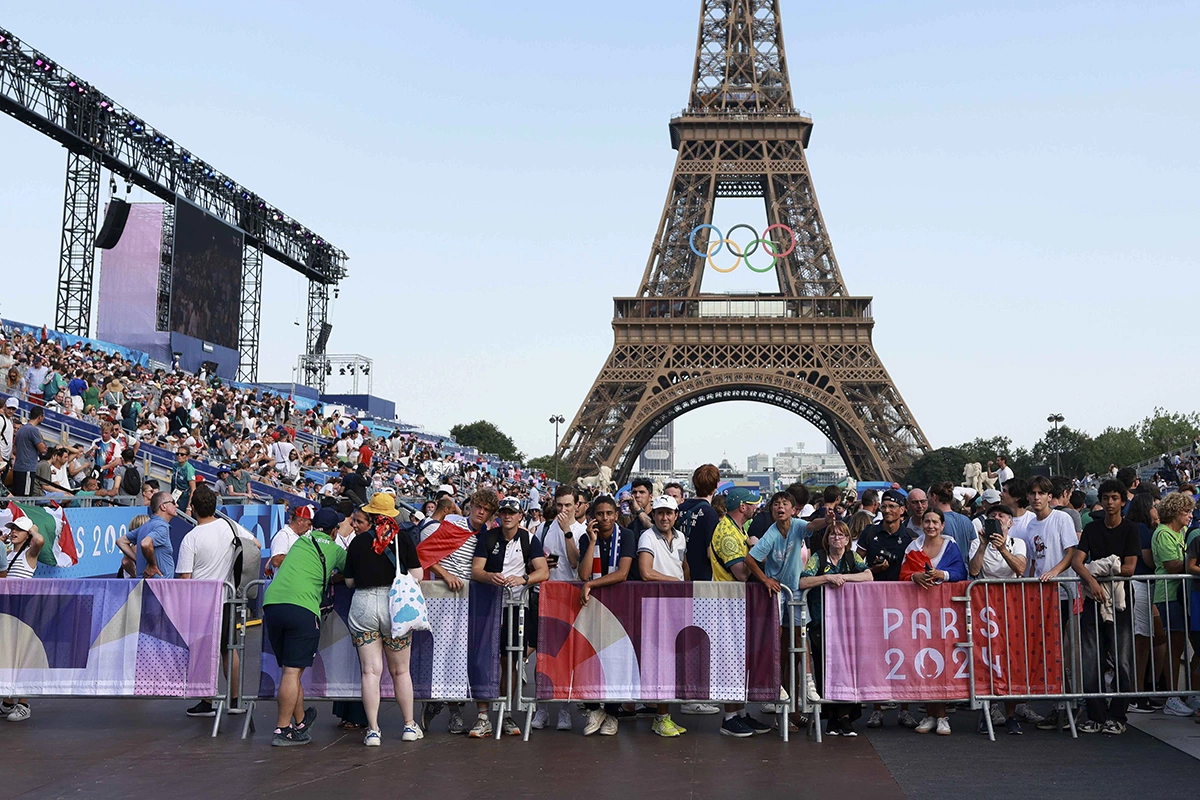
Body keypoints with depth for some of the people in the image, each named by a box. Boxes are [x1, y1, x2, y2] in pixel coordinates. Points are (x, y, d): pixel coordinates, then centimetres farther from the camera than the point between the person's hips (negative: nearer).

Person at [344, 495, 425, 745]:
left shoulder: (358, 542, 3)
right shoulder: (402, 539, 1)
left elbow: (350, 581, 5)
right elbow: (417, 575, -2)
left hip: (363, 605, 0)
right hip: (395, 605, 0)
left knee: (370, 671, 3)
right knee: (400, 671, 12)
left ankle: (373, 731, 2)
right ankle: (410, 726, 20)